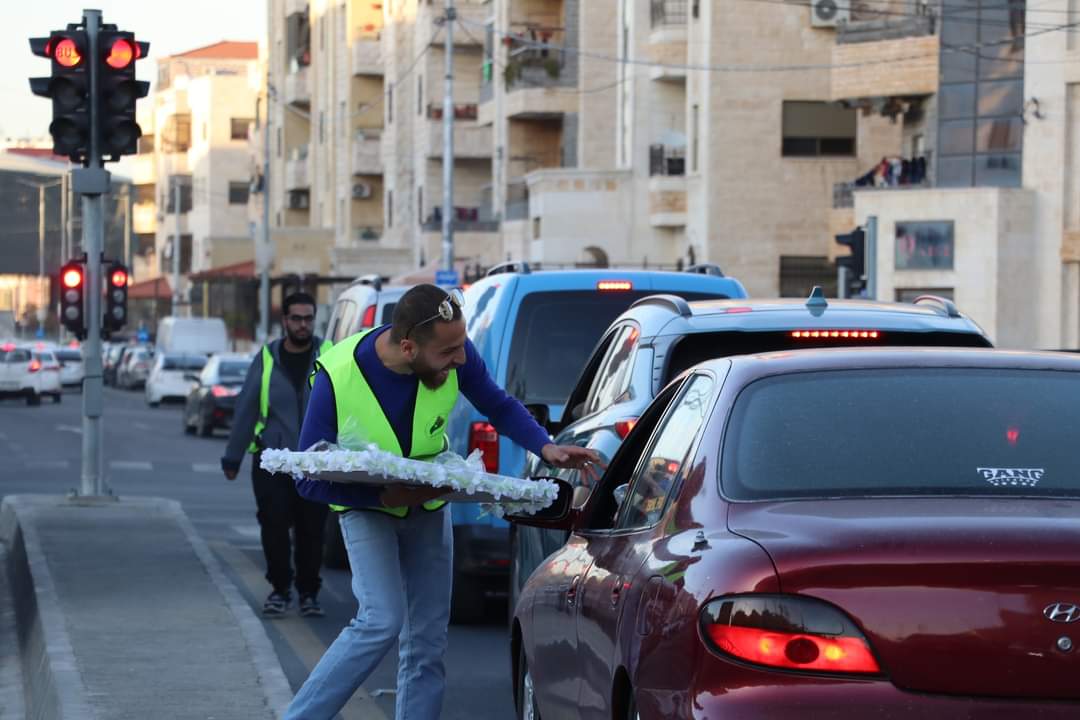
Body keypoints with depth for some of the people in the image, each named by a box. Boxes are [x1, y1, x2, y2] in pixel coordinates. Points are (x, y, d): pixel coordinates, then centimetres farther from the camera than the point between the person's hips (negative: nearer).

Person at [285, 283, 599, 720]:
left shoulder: (457, 356, -22)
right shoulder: (338, 376, -30)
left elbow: (500, 407, -1)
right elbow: (309, 479, -22)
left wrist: (545, 447, -18)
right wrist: (385, 496, -32)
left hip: (429, 505, 4)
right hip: (367, 505, -4)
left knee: (427, 643, 4)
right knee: (383, 621, -22)